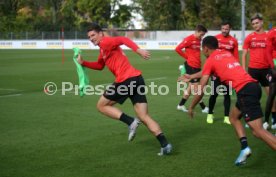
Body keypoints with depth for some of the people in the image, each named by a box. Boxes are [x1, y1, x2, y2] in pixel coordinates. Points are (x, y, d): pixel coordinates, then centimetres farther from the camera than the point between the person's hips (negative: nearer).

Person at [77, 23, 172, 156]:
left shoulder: (105, 42, -2)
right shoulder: (103, 50, 27)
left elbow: (123, 40, -20)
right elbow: (99, 66, 41)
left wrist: (138, 50, -34)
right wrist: (83, 63, 28)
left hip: (126, 80, -9)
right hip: (136, 79, 9)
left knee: (101, 106, 10)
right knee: (144, 117, 5)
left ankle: (131, 122, -6)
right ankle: (165, 145, -7)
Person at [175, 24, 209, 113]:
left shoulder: (199, 40, 11)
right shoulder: (189, 39, -12)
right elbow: (178, 49, -15)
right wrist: (187, 57, -9)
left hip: (197, 66, 9)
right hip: (191, 65, -9)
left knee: (191, 86, 13)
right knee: (195, 85, -3)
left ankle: (181, 105, 22)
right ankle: (203, 107, 2)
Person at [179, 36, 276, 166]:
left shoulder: (210, 60, 4)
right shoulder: (226, 53, 25)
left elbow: (201, 90, 4)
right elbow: (208, 71, 42)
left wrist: (191, 107, 17)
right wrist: (191, 77, 51)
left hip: (245, 90, -8)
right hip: (253, 85, 8)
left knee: (258, 131, -12)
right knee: (233, 117, 24)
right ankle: (244, 147, 7)